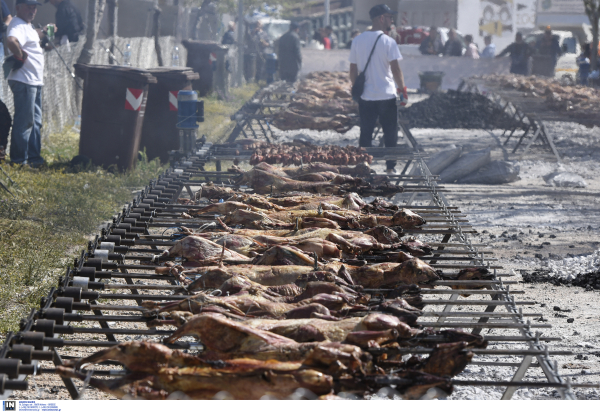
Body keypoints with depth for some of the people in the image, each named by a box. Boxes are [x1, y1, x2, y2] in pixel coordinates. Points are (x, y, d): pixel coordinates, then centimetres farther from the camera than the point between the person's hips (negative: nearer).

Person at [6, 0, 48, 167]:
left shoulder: (27, 26, 17)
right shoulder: (18, 25, -16)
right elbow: (11, 41, -38)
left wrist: (42, 33, 27)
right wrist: (21, 55, -24)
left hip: (35, 82, 11)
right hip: (23, 81, -11)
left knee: (35, 121, 15)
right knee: (24, 121, -6)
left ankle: (34, 156, 23)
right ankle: (19, 159, 1)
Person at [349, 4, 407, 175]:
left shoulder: (357, 41, 4)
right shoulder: (388, 41, -11)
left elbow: (353, 70, 7)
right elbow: (395, 69, -12)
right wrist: (403, 90, -2)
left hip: (365, 96, 4)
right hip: (387, 95, -4)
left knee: (365, 134, 10)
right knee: (390, 134, 8)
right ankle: (390, 168, 10)